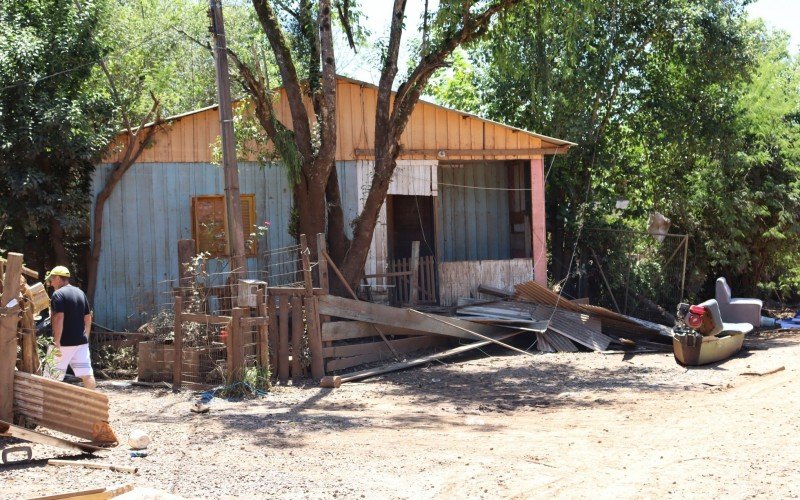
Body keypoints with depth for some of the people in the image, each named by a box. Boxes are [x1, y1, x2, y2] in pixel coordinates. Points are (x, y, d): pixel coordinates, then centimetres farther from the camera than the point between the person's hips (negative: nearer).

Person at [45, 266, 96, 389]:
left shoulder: (58, 294, -10)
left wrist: (56, 343, -20)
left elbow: (59, 319, -19)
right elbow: (88, 319, 17)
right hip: (81, 341, 7)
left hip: (64, 342, -7)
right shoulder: (80, 293, 13)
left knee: (54, 378, 2)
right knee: (87, 375, 4)